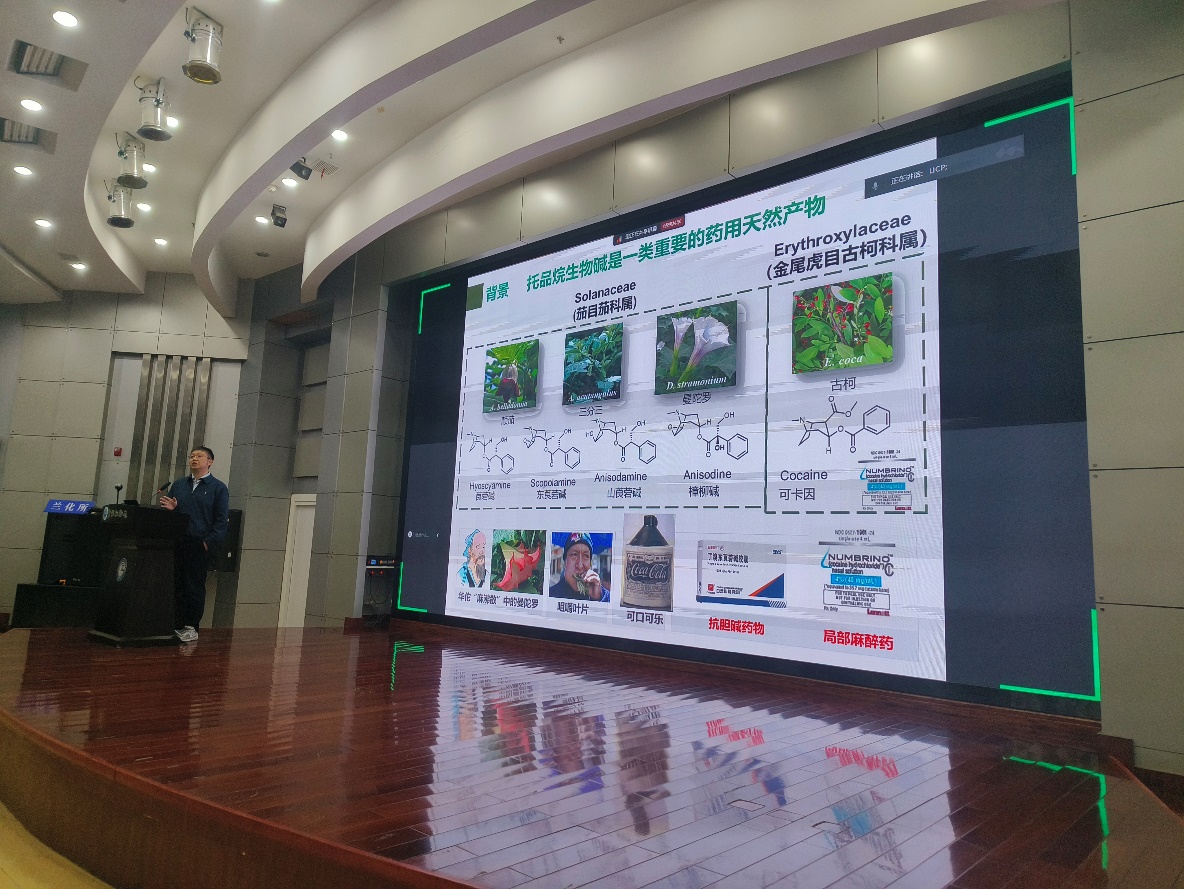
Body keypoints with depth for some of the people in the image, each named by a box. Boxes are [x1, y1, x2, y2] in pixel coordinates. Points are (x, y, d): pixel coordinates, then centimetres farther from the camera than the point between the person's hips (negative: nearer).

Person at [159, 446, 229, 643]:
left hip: (199, 545, -4)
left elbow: (222, 520, -4)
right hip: (175, 544, 4)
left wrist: (208, 542, -13)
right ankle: (176, 625, 13)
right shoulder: (178, 485, 17)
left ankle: (192, 627, 8)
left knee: (195, 588, 0)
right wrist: (170, 508, -4)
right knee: (175, 586, 4)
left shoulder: (218, 488, 2)